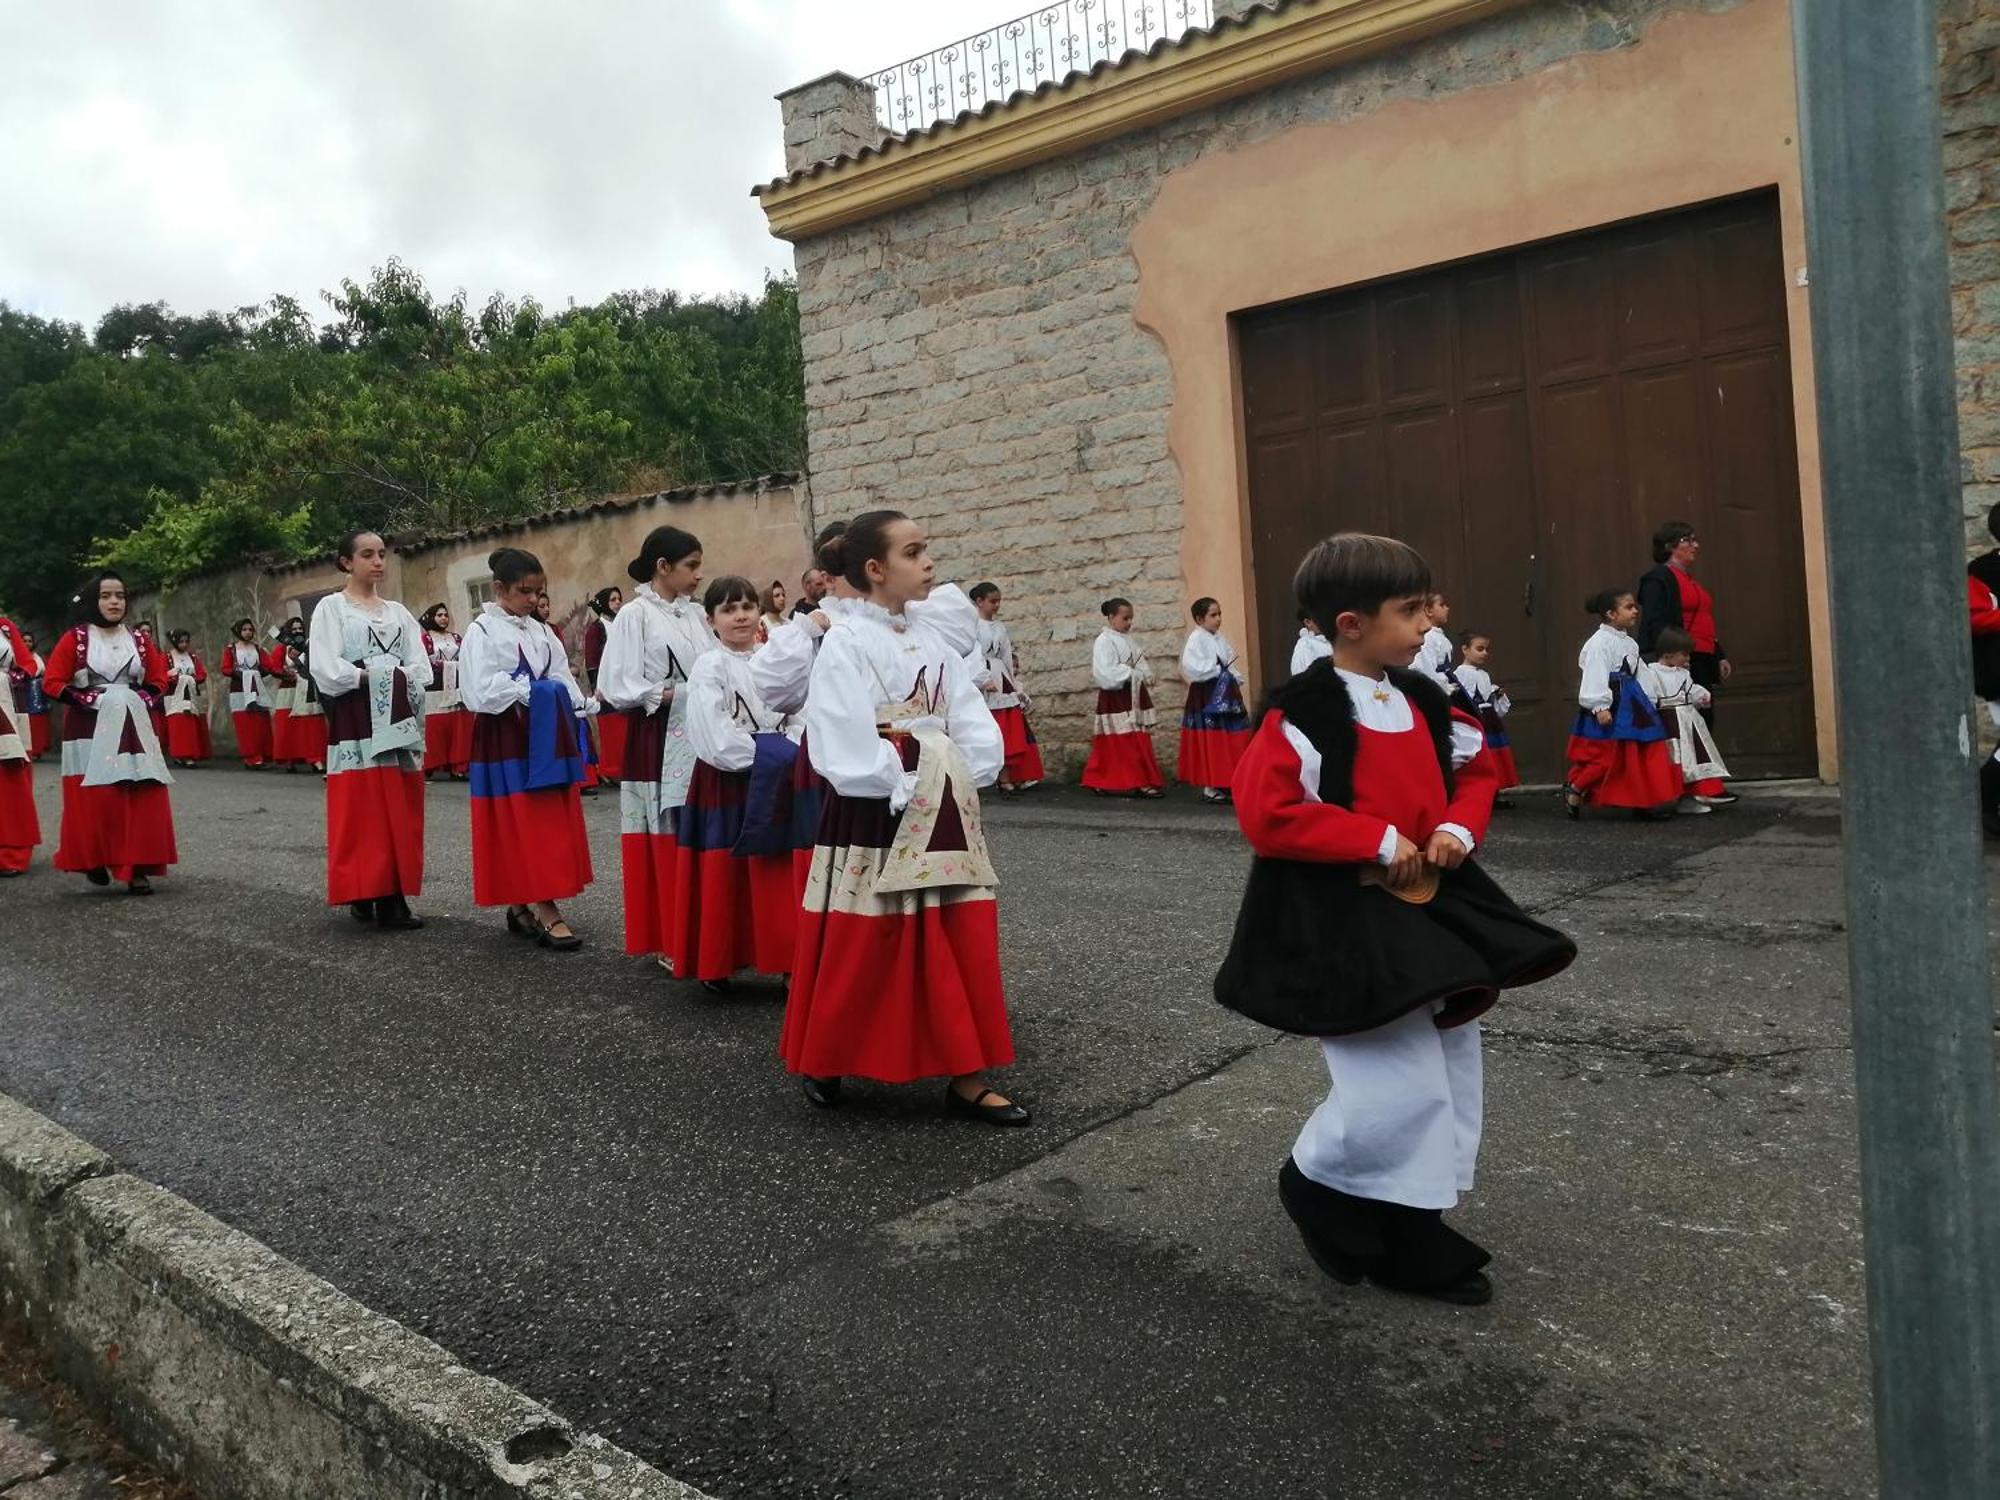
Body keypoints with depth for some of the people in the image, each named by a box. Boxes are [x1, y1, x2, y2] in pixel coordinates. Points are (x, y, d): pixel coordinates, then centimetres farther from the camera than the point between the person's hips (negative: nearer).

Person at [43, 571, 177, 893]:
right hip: (90, 731, -3)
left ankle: (137, 868, -2)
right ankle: (94, 862, 10)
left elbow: (159, 680, 17)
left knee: (142, 799, -5)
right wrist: (91, 701, -11)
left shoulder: (137, 641, 8)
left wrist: (142, 700, 0)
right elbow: (53, 682, -3)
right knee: (93, 800, -7)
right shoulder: (75, 639, -2)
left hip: (133, 729, 3)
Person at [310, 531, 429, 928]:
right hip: (355, 723, -5)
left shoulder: (398, 612, 16)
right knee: (361, 810, -7)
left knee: (399, 812, 1)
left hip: (398, 720, 5)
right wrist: (371, 678, -11)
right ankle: (363, 894, -4)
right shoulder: (331, 607, 3)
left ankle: (393, 895, 5)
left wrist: (396, 679, -10)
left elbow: (422, 669, 7)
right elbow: (325, 668, -9)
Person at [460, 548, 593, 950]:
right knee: (519, 825, -6)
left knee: (549, 822, 6)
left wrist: (578, 705, -7)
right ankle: (546, 912, -8)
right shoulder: (482, 632, -7)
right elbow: (481, 693, -14)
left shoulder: (540, 631, 13)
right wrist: (528, 690, -13)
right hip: (506, 740, -7)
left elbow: (563, 680, 11)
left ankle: (521, 905, 16)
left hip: (543, 737, 7)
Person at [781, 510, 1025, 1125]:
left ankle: (967, 1077, 14)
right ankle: (823, 1063, 24)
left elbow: (974, 725, 8)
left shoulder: (931, 642, 11)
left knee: (962, 946, 6)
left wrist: (957, 785, -5)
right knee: (859, 951, 3)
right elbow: (845, 743, -17)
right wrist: (903, 794, -14)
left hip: (944, 815, 7)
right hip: (876, 816, -6)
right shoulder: (845, 642, -9)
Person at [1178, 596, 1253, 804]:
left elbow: (1230, 663, 17)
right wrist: (1217, 671, -15)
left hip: (1226, 693, 8)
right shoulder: (1196, 639, -10)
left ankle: (1224, 784, 17)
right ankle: (1209, 788, 3)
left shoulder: (1220, 638, 14)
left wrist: (1235, 678, -1)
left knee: (1231, 740, 9)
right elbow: (1191, 667, -19)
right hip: (1206, 696, -8)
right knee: (1209, 742, -3)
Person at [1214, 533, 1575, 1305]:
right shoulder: (1305, 711, -17)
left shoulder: (1422, 701, 6)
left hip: (1428, 908, 9)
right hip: (1344, 923, -8)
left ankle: (1412, 1237, 27)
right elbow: (1265, 814, -25)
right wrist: (1377, 840, -22)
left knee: (1451, 1082, 12)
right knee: (1399, 1087, -11)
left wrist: (1458, 830, -1)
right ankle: (1316, 1186, 18)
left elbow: (1477, 768, 19)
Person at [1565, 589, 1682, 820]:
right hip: (1609, 706, -9)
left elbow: (1638, 675, 21)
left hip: (1631, 704, 9)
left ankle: (1647, 802, 13)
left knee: (1647, 751, 7)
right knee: (1603, 755, -8)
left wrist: (1648, 702, 18)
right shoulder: (1600, 642, -13)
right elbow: (1595, 676, -19)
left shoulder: (1629, 643, 16)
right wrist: (1600, 707, -24)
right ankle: (1574, 790, 9)